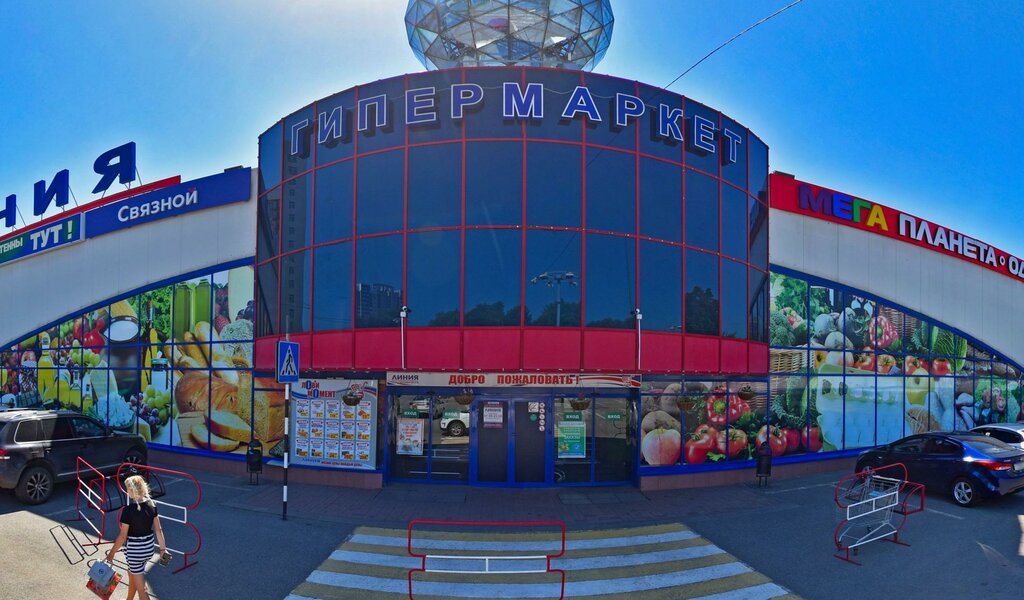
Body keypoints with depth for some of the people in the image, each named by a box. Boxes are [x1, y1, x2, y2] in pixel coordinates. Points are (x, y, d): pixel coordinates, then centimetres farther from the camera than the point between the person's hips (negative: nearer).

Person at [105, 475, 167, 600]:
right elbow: (158, 529, 0)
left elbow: (122, 536, -16)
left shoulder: (128, 510, -22)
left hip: (134, 551, -6)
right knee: (132, 574, 32)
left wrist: (111, 553, -2)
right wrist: (163, 548, 8)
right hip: (149, 548, 6)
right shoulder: (151, 504, -6)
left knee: (141, 588, 6)